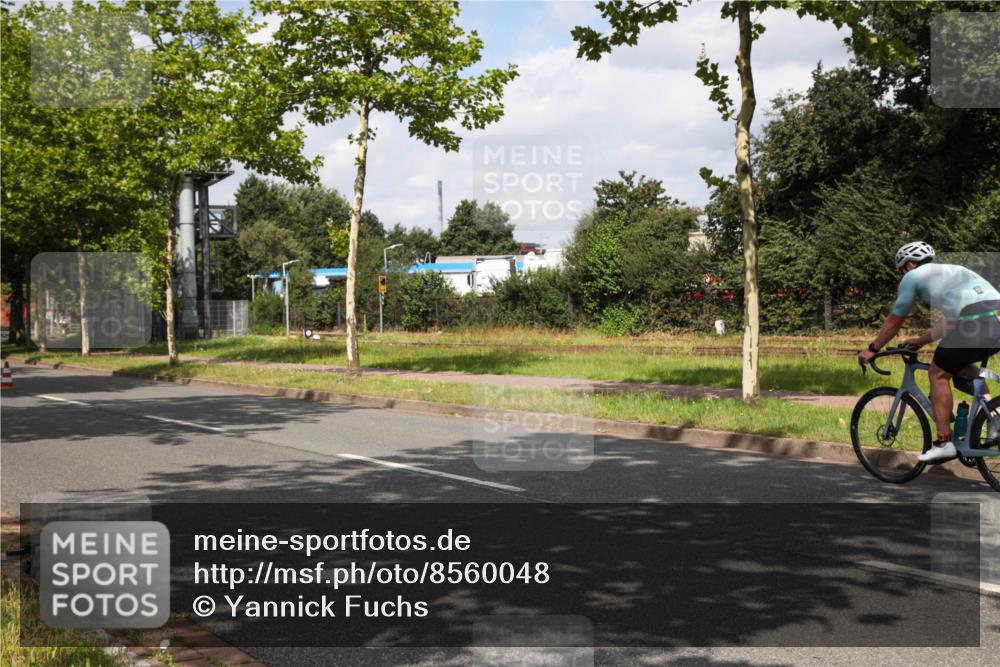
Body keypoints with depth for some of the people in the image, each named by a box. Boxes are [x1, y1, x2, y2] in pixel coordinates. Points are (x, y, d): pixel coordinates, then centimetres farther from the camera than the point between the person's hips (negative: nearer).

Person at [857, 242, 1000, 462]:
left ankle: (944, 442, 6)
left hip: (974, 324, -7)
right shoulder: (952, 271, 36)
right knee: (962, 365, 31)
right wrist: (922, 340, 48)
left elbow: (894, 321, 21)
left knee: (938, 374, 10)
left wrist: (872, 350, 32)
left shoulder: (913, 276, 15)